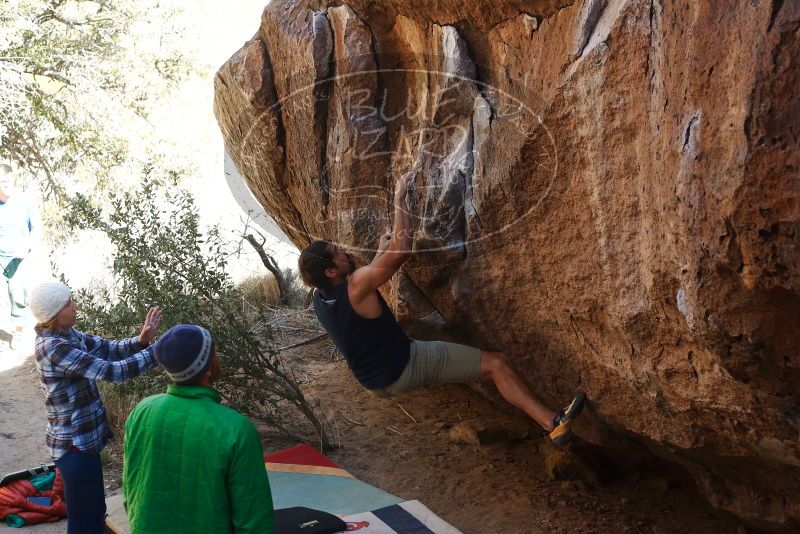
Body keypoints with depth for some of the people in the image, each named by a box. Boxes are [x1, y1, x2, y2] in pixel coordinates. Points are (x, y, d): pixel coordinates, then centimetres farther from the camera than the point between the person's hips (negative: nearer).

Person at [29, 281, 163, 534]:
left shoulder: (68, 335, 3)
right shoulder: (53, 347, -25)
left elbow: (108, 349, 6)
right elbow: (110, 371, -28)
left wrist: (140, 340, -13)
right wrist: (157, 351, -25)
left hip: (83, 437, 9)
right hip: (75, 444, -9)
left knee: (94, 512, 22)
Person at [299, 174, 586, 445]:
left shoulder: (319, 298, -4)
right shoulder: (356, 286, -28)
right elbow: (402, 248, -29)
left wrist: (381, 250, 23)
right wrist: (399, 197, -20)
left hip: (374, 382, 8)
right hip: (408, 366, -8)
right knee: (496, 363, -11)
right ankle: (552, 422, -19)